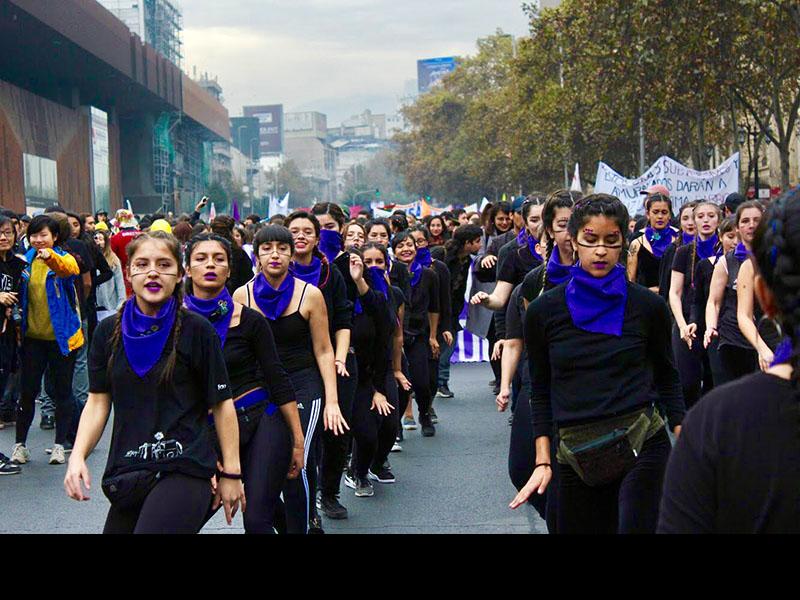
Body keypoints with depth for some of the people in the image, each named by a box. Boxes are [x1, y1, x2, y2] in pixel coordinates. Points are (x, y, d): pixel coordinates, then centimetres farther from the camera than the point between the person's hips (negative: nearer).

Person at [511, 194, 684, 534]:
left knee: (635, 526, -15)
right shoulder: (543, 312, 4)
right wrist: (543, 462, 5)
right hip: (576, 460, 2)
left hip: (641, 447, -2)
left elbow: (667, 378, 11)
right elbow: (541, 392, 11)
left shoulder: (648, 306, 1)